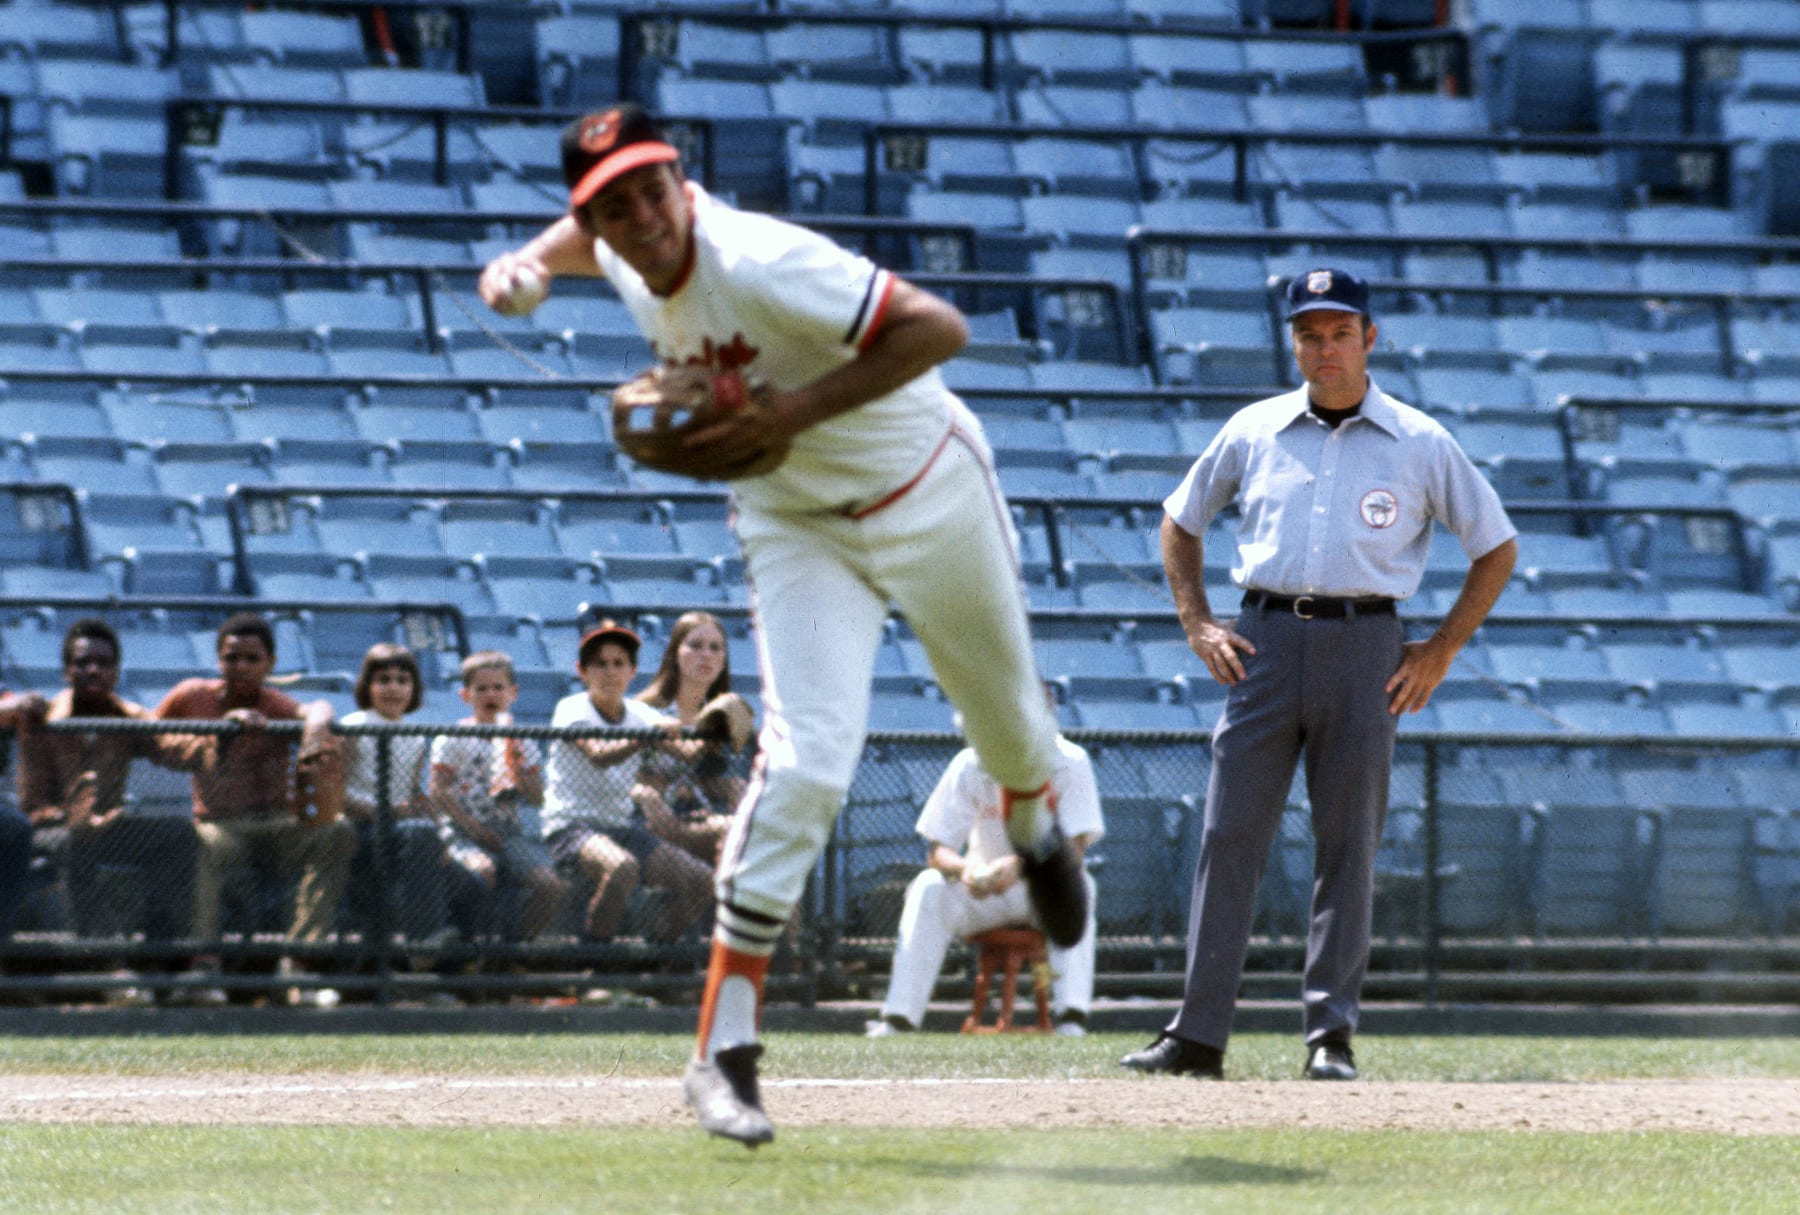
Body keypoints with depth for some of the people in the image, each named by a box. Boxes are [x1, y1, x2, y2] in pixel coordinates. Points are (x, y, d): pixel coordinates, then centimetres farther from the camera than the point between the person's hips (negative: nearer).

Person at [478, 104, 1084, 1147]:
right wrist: (522, 268, -5)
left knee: (1008, 719, 20)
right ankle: (726, 1049, -15)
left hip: (931, 499, -3)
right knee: (807, 763, -16)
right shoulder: (624, 255, -11)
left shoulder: (760, 265, -33)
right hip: (798, 529, 3)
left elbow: (941, 327, -38)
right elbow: (584, 234, 16)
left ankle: (1037, 829, 59)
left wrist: (795, 412, -38)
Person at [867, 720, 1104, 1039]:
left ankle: (1072, 1014, -42)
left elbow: (1075, 848, -27)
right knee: (928, 887, -27)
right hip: (982, 896, 1)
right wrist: (965, 867, -40)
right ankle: (899, 1017, -33)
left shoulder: (1070, 763, -16)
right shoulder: (969, 765, -11)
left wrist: (1021, 865, -47)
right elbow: (936, 852, -14)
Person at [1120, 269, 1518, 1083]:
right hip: (1265, 642, 1)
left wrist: (1440, 651, 2)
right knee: (1228, 837, -4)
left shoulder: (1420, 444, 4)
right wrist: (1197, 624, 9)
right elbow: (1180, 521, 22)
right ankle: (1198, 1034, -3)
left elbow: (1496, 547, 10)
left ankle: (1331, 1035, 3)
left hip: (1365, 647, -1)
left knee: (1348, 847, -1)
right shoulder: (1253, 432, 10)